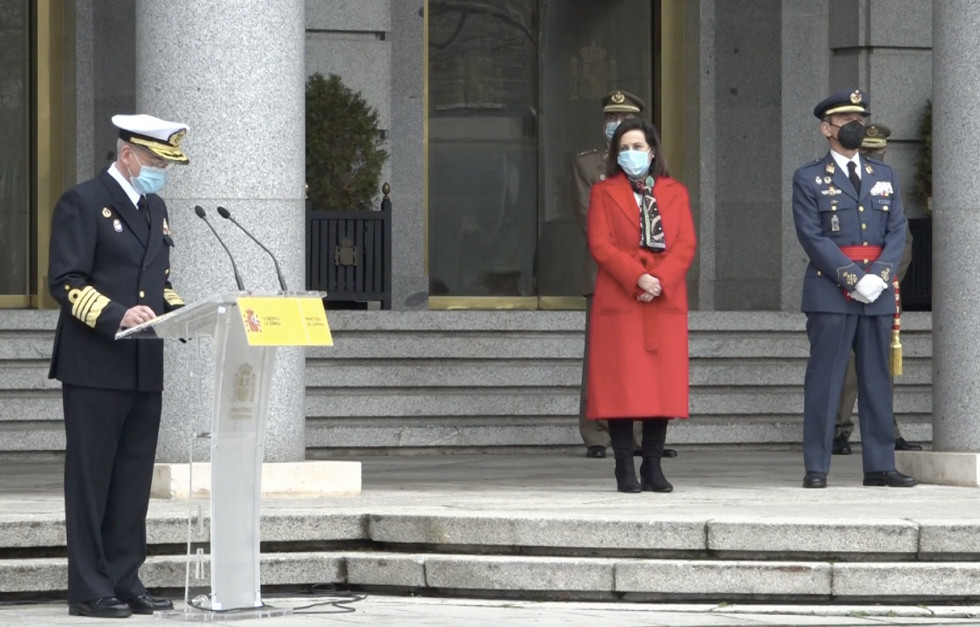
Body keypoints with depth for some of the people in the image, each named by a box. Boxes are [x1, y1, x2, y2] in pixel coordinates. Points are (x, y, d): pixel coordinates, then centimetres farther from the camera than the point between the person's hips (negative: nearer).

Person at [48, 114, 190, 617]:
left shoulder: (154, 208, 19)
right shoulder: (84, 202, -6)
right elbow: (65, 282, -13)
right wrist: (116, 315, -25)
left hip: (144, 368, 8)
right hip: (95, 368, -8)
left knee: (133, 479, 9)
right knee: (90, 477, -3)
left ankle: (125, 581, 14)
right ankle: (89, 590, -1)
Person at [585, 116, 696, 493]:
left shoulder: (675, 193, 14)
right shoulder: (604, 192, 8)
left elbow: (686, 245, 4)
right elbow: (600, 245, -3)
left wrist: (660, 280, -13)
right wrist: (637, 278, -16)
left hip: (666, 303, 2)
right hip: (618, 302, -2)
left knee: (663, 386, 1)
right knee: (621, 387, -6)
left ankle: (653, 467, 6)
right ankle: (625, 469, -3)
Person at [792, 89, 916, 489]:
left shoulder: (885, 177, 16)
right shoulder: (809, 179, 3)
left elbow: (897, 231, 7)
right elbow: (812, 236, -7)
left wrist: (879, 275, -10)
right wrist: (853, 279, -16)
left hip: (878, 293, 4)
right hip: (830, 291, -4)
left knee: (877, 379, 5)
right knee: (824, 379, -4)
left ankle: (880, 465, 8)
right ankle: (816, 467, -3)